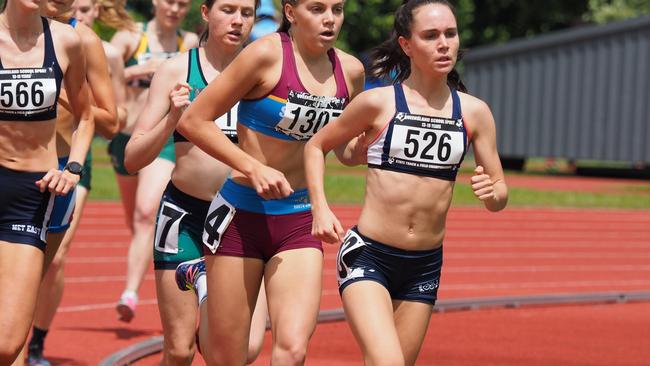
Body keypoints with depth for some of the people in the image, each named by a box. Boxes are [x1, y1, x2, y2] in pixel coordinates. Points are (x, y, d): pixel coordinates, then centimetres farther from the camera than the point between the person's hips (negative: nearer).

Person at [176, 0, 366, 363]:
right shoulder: (267, 54, -12)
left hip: (300, 221, 3)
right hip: (241, 215, -3)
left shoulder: (351, 71, 3)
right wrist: (254, 167, -19)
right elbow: (193, 120, -10)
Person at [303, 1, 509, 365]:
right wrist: (320, 209, -4)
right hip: (368, 254, -4)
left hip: (425, 266, 4)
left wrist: (492, 192, -16)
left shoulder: (474, 112, 4)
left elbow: (500, 196, 8)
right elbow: (316, 145, 9)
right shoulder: (378, 103, -5)